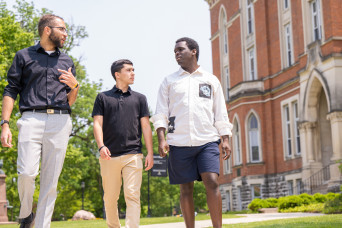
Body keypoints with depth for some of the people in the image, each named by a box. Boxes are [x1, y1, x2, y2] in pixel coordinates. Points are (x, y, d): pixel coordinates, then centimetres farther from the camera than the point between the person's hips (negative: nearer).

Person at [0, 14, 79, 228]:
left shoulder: (67, 62, 22)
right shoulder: (24, 56, 14)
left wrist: (74, 86, 0)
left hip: (60, 122, 3)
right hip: (32, 119, -3)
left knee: (51, 180, -2)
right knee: (27, 173, -15)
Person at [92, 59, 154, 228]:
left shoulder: (139, 98, 16)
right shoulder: (103, 97, 12)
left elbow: (146, 126, 11)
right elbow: (97, 124, 4)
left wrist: (150, 153, 2)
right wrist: (101, 146, -12)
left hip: (133, 155, 0)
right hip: (109, 155, 0)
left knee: (132, 195, -10)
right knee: (110, 198, 6)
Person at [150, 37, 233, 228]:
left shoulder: (211, 80, 14)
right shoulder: (169, 81, 14)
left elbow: (221, 114, 13)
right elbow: (161, 114, 8)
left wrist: (226, 140, 4)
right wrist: (161, 139, -5)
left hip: (207, 141, -1)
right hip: (179, 143, 1)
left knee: (212, 183, -15)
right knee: (186, 189, 3)